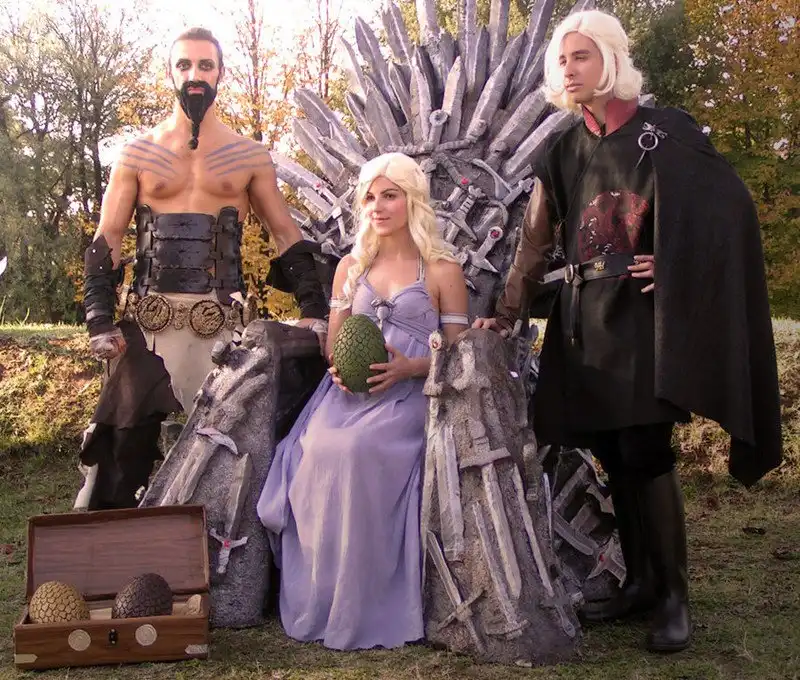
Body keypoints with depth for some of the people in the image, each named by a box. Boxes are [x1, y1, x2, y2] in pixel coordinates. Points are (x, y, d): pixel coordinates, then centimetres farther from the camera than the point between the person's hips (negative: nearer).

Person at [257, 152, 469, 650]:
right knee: (319, 450, -29)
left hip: (409, 395, -4)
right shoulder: (351, 267, 18)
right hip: (349, 392, 4)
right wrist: (340, 367, -6)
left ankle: (368, 607, -19)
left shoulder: (443, 270, 6)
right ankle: (319, 600, -15)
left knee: (357, 451, -33)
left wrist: (411, 366, -16)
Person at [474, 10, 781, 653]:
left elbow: (732, 205, -5)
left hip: (644, 315, -5)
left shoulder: (664, 130, -3)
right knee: (614, 456, 8)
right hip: (586, 320, 5)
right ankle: (640, 581, 20)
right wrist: (505, 316, 0)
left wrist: (678, 265, -11)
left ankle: (673, 595, 3)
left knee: (645, 452, -9)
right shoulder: (562, 152, 12)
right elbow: (535, 244, 8)